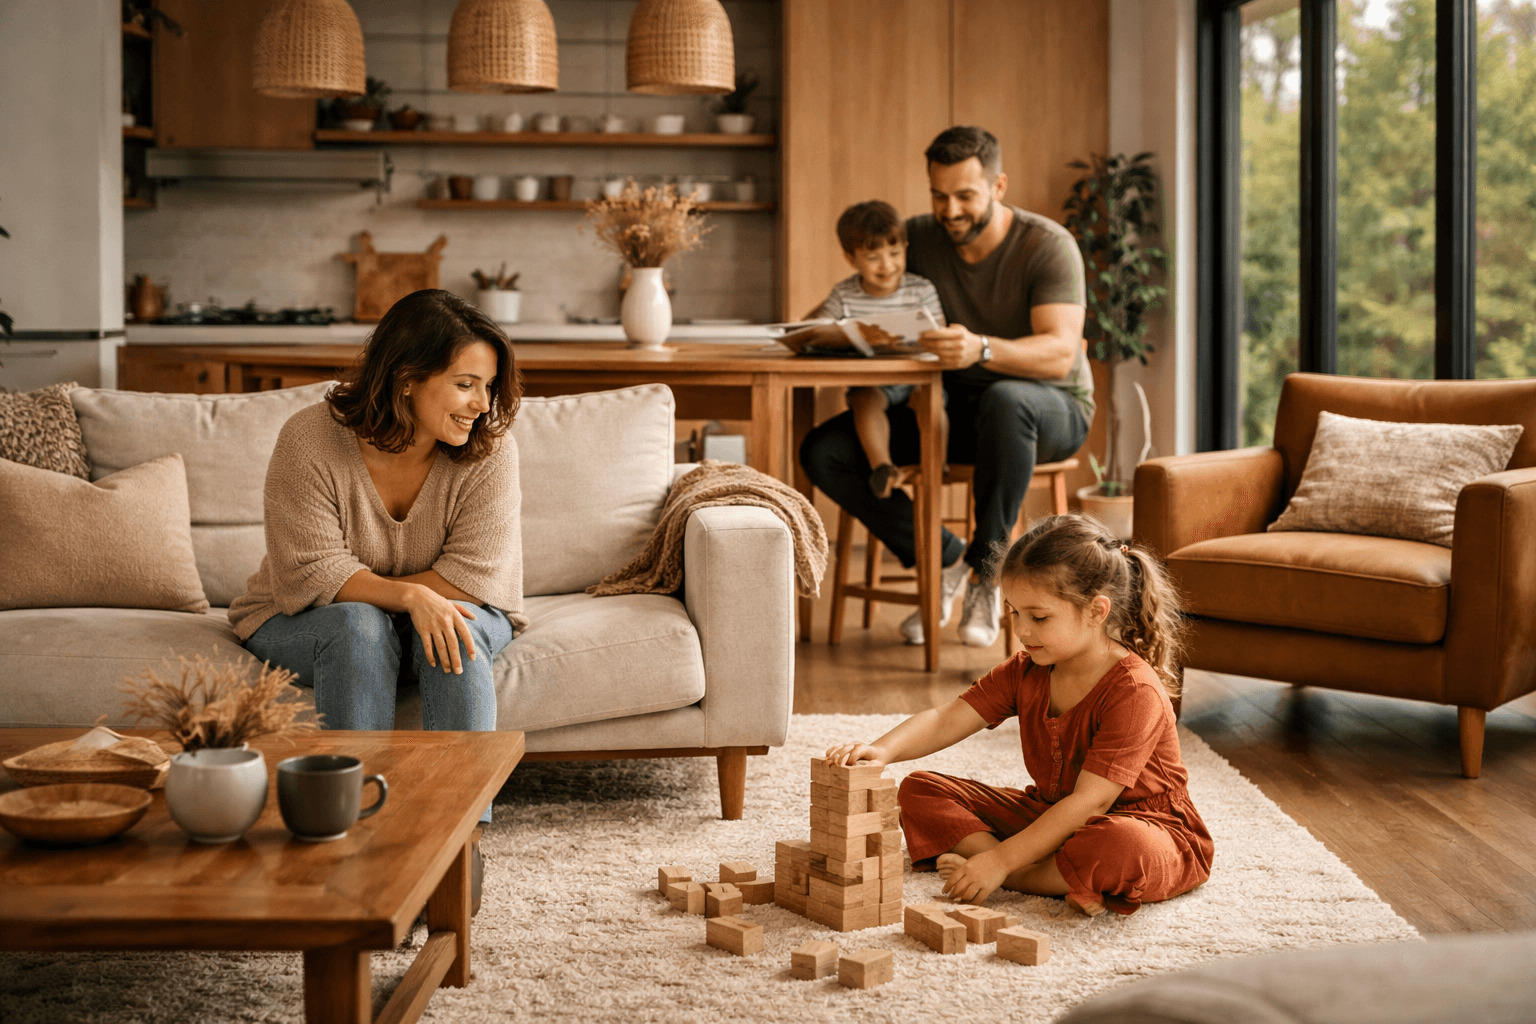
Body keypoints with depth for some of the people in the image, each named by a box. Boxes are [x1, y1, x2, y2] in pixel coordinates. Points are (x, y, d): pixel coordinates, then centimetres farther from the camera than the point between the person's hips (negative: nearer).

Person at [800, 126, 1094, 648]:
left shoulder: (1048, 246, -15)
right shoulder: (919, 238, -1)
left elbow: (1059, 353, -29)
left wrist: (982, 349, -49)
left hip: (1051, 409, -5)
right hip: (953, 409, 5)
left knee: (1005, 399, -44)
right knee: (823, 451, -14)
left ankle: (986, 570, -25)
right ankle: (943, 559, 1)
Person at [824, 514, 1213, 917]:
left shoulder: (1135, 691, -25)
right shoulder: (1026, 672, -1)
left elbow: (1091, 801, -28)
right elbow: (945, 720, -5)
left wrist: (1001, 861, -31)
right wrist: (882, 749, -27)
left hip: (1147, 825, -7)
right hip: (1050, 814, 8)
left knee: (1126, 847, -45)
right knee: (919, 791, -1)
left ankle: (1016, 876, -20)